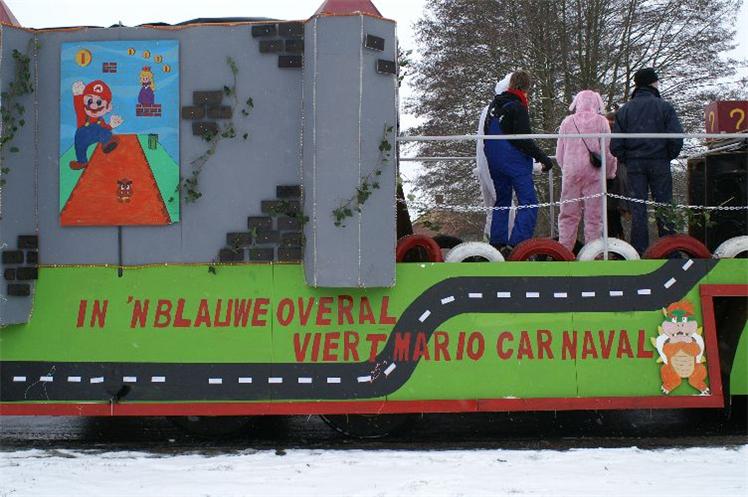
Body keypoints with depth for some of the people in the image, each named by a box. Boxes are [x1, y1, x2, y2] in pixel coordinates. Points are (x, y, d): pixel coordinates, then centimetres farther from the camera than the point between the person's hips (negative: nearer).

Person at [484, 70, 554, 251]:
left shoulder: (494, 105, 12)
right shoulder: (517, 107, -13)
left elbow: (487, 133, 23)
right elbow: (523, 139, -18)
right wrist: (542, 158, -13)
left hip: (494, 162, 8)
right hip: (515, 162, -8)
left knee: (502, 202, 19)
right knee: (528, 203, -10)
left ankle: (497, 243, 16)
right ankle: (516, 243, -23)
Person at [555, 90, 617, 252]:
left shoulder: (567, 122, 5)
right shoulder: (601, 122, 0)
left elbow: (559, 153, 9)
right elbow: (608, 152, 1)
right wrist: (610, 173, 15)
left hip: (571, 172, 1)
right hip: (594, 172, -1)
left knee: (568, 214, 5)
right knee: (594, 216, 3)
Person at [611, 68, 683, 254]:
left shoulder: (624, 110, 5)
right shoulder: (664, 107, -3)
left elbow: (615, 145, 1)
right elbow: (676, 138, -10)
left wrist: (626, 159, 13)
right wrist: (669, 156, 5)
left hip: (634, 164, 2)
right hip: (659, 162, -2)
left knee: (638, 207, 4)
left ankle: (639, 251, 2)